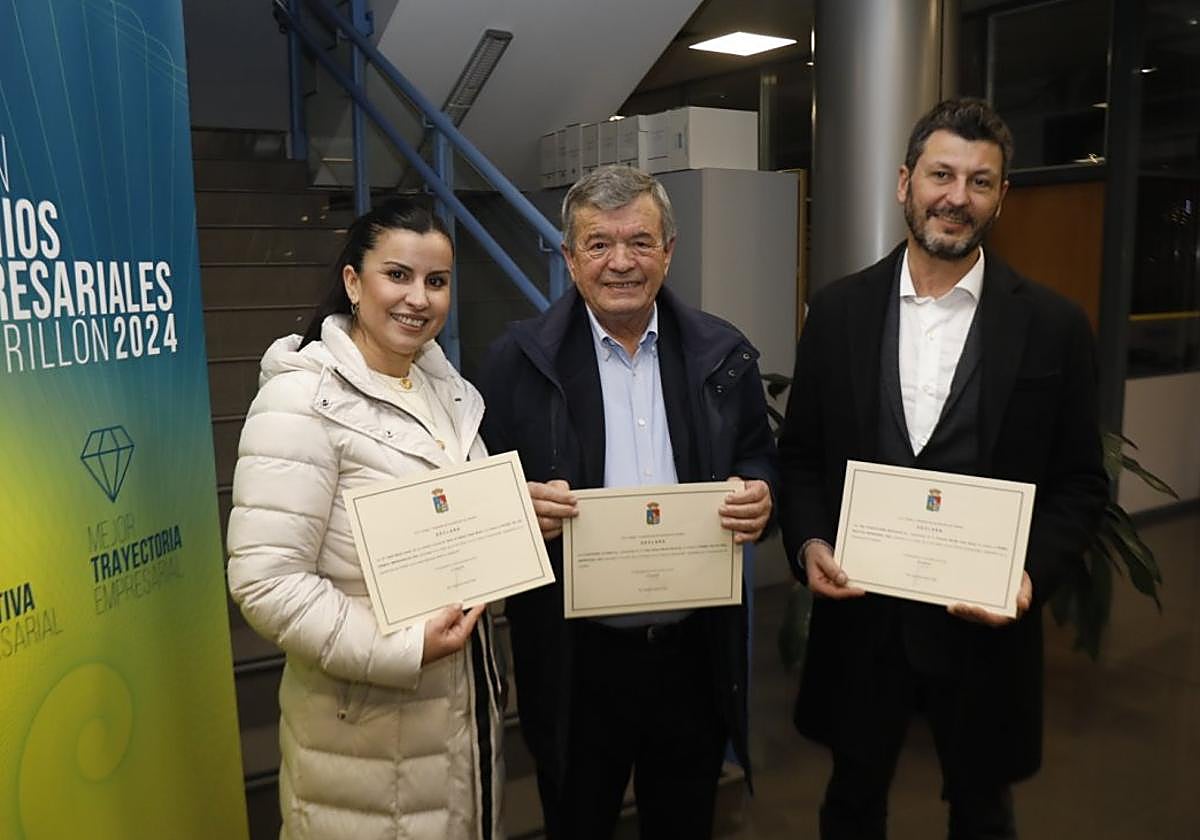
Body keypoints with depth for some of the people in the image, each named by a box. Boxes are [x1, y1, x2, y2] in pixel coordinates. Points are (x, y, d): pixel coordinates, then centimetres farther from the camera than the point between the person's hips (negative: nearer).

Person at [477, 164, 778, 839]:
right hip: (575, 660, -2)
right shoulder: (520, 359, -6)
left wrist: (759, 496, -13)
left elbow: (761, 463, 9)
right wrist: (523, 507, -24)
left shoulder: (725, 354, 1)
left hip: (698, 651, 2)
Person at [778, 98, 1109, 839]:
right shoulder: (839, 309, 0)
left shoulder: (1054, 326, -4)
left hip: (985, 623, 0)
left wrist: (1032, 574, -15)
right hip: (860, 613, 1)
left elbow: (1081, 483, 0)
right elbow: (801, 451, 5)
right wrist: (808, 542, -10)